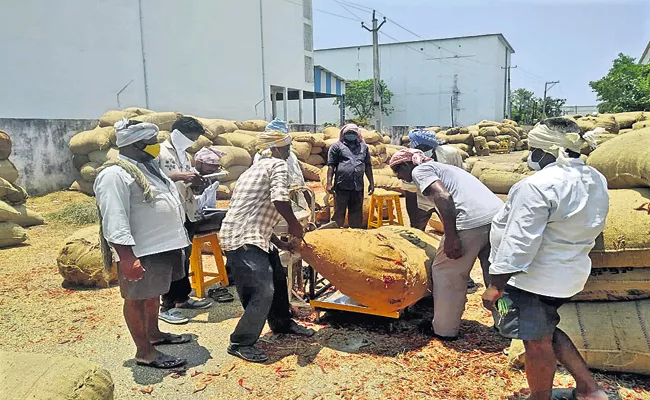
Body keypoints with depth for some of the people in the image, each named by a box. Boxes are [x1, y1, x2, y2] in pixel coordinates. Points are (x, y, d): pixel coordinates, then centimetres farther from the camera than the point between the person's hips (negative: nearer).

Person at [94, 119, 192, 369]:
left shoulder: (147, 166, 13)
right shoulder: (114, 175, -18)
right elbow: (114, 221, -24)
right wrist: (127, 258, -28)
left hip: (163, 244, 10)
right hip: (140, 251, -10)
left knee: (154, 293, 22)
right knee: (137, 298, 4)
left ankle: (153, 334, 39)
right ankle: (144, 352, 16)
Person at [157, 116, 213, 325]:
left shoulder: (183, 154, 17)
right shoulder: (160, 152, -10)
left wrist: (195, 181, 1)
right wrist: (180, 176, -26)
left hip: (188, 213, 8)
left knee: (185, 257, 16)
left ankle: (183, 297, 28)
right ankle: (167, 306, 6)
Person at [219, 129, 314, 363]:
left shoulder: (257, 168, 24)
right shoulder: (278, 165, -5)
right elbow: (279, 199, -24)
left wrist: (280, 243, 26)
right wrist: (294, 225, -7)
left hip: (245, 236, 10)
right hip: (243, 240, -10)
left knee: (276, 275, 21)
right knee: (263, 291, -9)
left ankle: (282, 324, 36)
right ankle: (241, 343, 4)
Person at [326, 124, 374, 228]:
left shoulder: (364, 147, 19)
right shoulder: (337, 146, 6)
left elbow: (368, 166, 20)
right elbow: (331, 166, 0)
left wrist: (371, 183, 15)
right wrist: (329, 183, -9)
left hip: (358, 187, 4)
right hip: (342, 186, -4)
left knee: (356, 214, 11)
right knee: (339, 213, 0)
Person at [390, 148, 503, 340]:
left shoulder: (420, 170, 7)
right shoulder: (442, 168, 34)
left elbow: (443, 197, -11)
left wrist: (451, 237, -14)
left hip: (472, 221, -9)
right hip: (499, 215, 9)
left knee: (446, 274, 8)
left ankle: (444, 329, 18)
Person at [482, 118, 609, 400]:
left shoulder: (539, 185, -24)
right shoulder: (595, 180, 4)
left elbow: (519, 243, -25)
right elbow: (591, 227, 16)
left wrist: (496, 285, -19)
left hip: (533, 278, -9)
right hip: (571, 273, 9)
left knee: (537, 341, 8)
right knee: (546, 331, 26)